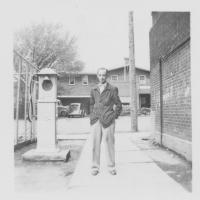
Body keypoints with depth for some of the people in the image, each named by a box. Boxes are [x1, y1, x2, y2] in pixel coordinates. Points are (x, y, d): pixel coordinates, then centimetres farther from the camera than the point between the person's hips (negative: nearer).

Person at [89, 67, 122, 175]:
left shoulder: (112, 89, 2)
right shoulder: (93, 90, 13)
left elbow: (118, 105, 6)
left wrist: (114, 116, -1)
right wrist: (92, 116, 13)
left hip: (108, 121, -3)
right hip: (95, 121, 3)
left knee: (109, 143, 2)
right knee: (95, 143, 3)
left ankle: (111, 167, 15)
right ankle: (95, 167, 13)